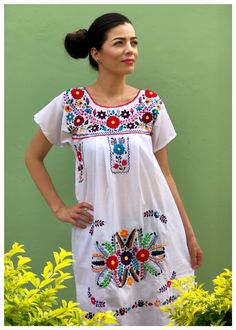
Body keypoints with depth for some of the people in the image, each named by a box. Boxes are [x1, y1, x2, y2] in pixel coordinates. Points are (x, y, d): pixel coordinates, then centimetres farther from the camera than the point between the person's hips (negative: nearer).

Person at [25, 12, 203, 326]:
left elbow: (164, 173, 6)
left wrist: (189, 233, 7)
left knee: (160, 311, 11)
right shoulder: (70, 103, -4)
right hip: (100, 233, -1)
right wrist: (59, 208, 1)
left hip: (154, 230, 2)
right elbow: (33, 157, 8)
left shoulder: (151, 103, 1)